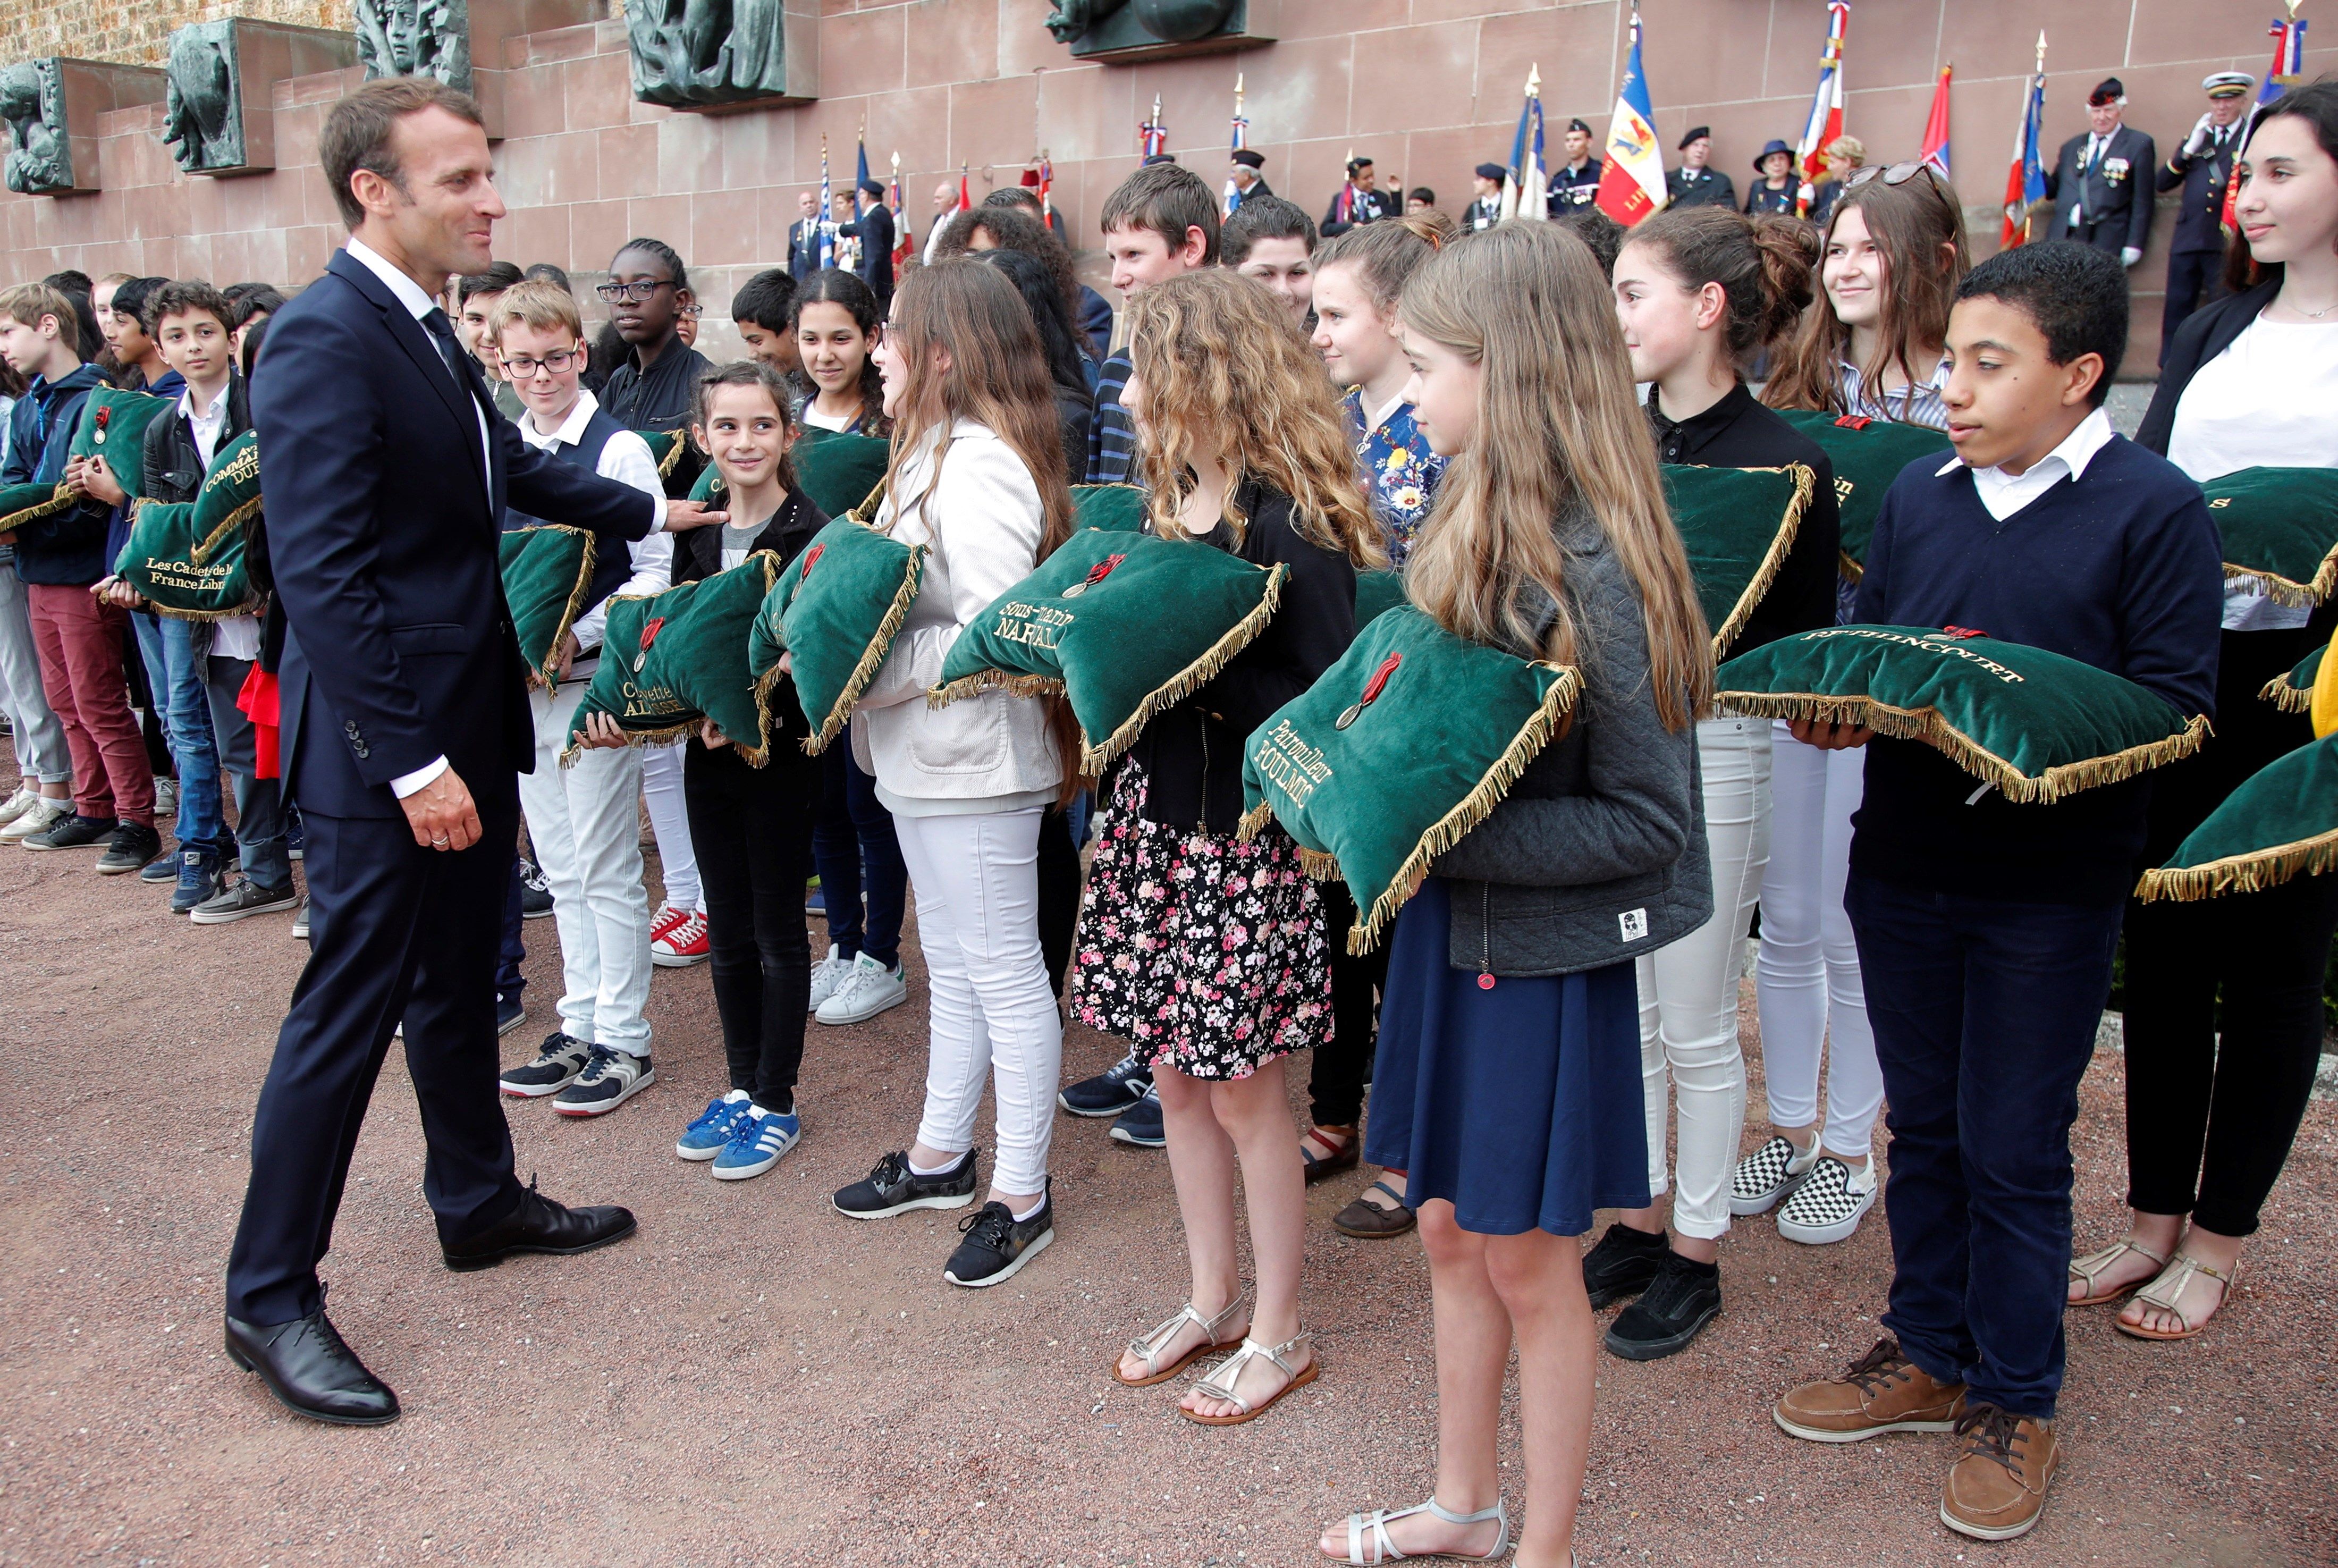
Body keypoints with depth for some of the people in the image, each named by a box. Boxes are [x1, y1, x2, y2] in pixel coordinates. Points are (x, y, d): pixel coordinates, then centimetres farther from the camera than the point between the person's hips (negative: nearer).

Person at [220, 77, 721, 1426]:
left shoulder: (428, 330, 10)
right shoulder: (325, 340, -18)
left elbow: (512, 467, 27)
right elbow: (322, 574, -23)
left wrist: (650, 512, 34)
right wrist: (410, 761, -25)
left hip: (467, 725, 9)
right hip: (387, 744, -9)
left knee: (461, 984, 20)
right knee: (350, 1008, 0)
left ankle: (480, 1200, 38)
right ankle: (272, 1295, 16)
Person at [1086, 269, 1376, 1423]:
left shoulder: (1291, 526, -17)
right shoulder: (1170, 505, 7)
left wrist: (1191, 671, -24)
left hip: (1247, 834, -8)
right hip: (1154, 811, 8)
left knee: (1243, 1086, 5)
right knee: (1174, 1070, 15)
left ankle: (1277, 1333, 25)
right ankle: (1211, 1298, 34)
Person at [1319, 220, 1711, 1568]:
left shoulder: (1593, 571, -22)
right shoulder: (1473, 525, 2)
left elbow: (1648, 820, -20)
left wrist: (1448, 833, -24)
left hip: (1544, 955, -8)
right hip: (1449, 931, 8)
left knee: (1529, 1260, 9)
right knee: (1452, 1230, 19)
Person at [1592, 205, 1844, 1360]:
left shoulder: (1781, 463, -11)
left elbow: (1801, 647, -8)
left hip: (1709, 752, -5)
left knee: (1696, 1027, 7)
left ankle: (1694, 1253, 25)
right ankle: (1637, 1222, 32)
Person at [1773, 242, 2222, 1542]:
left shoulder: (2156, 507, -8)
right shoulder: (1919, 494, 8)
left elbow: (2178, 706, -11)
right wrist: (1836, 708, -8)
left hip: (2050, 886, -5)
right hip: (1903, 862, 5)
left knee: (2014, 1147, 5)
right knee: (1925, 1125, 16)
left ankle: (2016, 1404, 24)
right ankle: (1927, 1352, 33)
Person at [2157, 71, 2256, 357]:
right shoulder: (2197, 138, 20)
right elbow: (2161, 184, 10)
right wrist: (2189, 148, 0)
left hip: (2228, 241, -4)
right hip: (2188, 239, 4)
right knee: (2176, 312, 4)